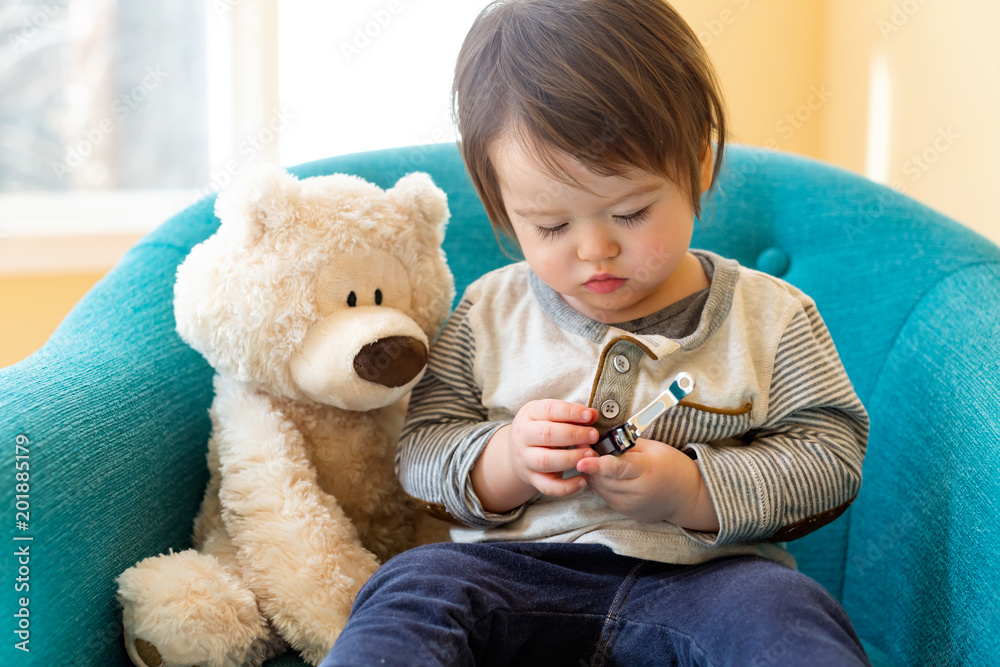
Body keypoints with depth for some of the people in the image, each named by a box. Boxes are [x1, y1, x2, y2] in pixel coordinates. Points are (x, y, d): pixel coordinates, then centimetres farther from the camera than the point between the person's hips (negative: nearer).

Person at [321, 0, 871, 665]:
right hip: (516, 569, 2)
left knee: (780, 612, -32)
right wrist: (503, 464, -16)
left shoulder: (771, 317, 2)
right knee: (415, 588, -26)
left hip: (699, 574, -1)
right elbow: (421, 451, 8)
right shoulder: (490, 313, 6)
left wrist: (694, 492, -15)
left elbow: (832, 456, 2)